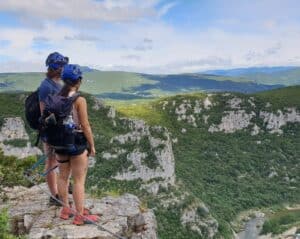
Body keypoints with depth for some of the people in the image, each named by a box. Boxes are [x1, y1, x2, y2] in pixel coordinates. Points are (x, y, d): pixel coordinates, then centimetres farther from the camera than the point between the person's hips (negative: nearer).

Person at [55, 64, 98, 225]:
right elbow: (85, 126, -16)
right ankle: (80, 216, 12)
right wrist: (92, 146, -6)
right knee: (79, 181, 3)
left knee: (63, 176, 18)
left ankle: (65, 210, 31)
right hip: (77, 142, -6)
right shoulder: (80, 100, -18)